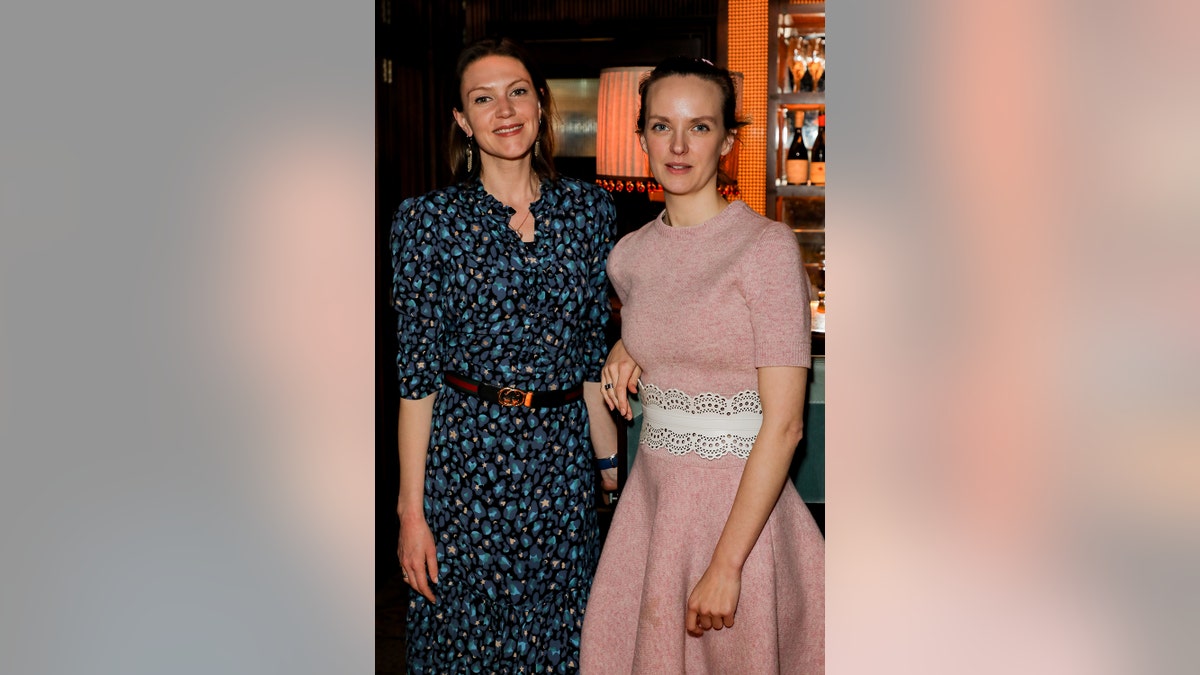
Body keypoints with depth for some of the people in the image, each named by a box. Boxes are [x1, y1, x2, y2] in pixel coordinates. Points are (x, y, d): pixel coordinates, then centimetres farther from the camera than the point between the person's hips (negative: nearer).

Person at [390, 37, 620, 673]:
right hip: (464, 456, -2)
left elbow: (592, 353, 9)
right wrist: (411, 509, -7)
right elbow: (417, 374, -5)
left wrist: (611, 464, 7)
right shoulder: (428, 219, -5)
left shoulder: (589, 207, 4)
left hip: (562, 459, 2)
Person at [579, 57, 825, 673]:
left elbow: (783, 424, -17)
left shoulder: (767, 247, -13)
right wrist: (626, 347, 5)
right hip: (651, 490, 5)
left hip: (741, 502, -5)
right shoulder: (629, 255, 4)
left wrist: (726, 565, -20)